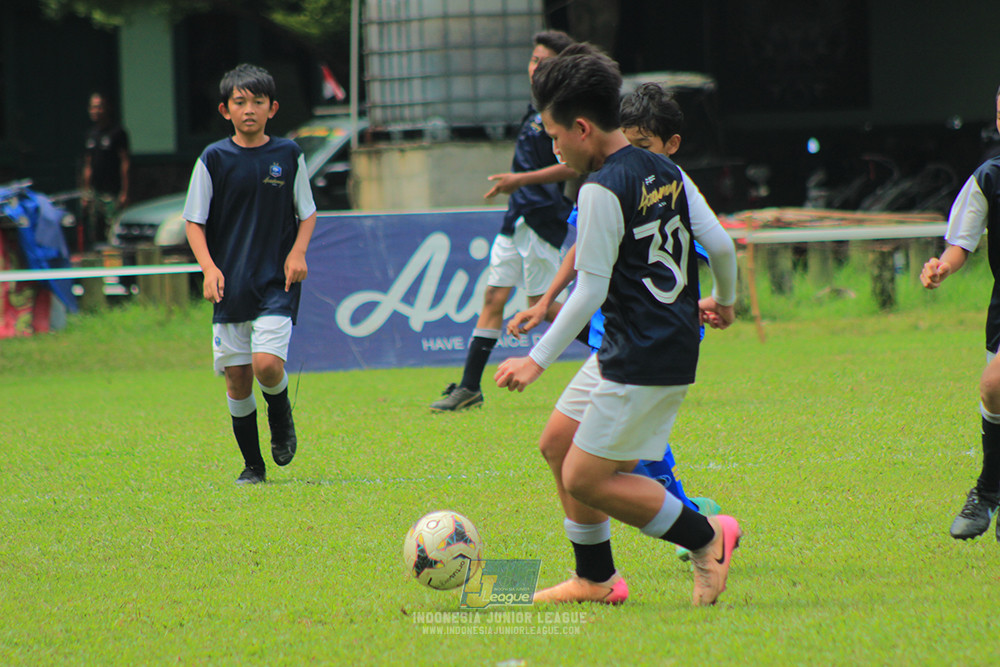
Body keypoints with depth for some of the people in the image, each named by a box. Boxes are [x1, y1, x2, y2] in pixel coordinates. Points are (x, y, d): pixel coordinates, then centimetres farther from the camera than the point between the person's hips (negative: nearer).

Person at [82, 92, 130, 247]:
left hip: (112, 192, -6)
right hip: (95, 191, 6)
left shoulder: (117, 132, -4)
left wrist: (124, 193, -12)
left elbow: (125, 163, -7)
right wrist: (86, 192, 16)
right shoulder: (91, 134, 15)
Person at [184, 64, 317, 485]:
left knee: (267, 364, -19)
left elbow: (307, 213, 13)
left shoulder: (289, 155, 3)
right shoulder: (214, 160, 1)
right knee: (237, 378, 1)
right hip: (230, 285, 1)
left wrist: (298, 252, -5)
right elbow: (194, 220, 4)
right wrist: (209, 267, -10)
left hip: (277, 282, -1)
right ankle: (252, 465, 16)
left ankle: (281, 418, 15)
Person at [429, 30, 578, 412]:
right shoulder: (538, 107, 14)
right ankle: (470, 387, 8)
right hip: (518, 217, 9)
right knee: (493, 298, 6)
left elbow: (573, 166, -22)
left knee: (542, 305, -7)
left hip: (542, 219, -9)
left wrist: (521, 180, -22)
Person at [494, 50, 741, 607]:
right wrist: (725, 303, 30)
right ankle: (596, 579, 22)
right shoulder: (667, 172, 8)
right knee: (558, 445, 16)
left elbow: (591, 291, -18)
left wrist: (538, 361, -14)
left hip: (644, 365, -10)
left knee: (585, 478, -4)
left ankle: (706, 536, 2)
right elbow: (721, 244, 10)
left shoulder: (602, 190, -17)